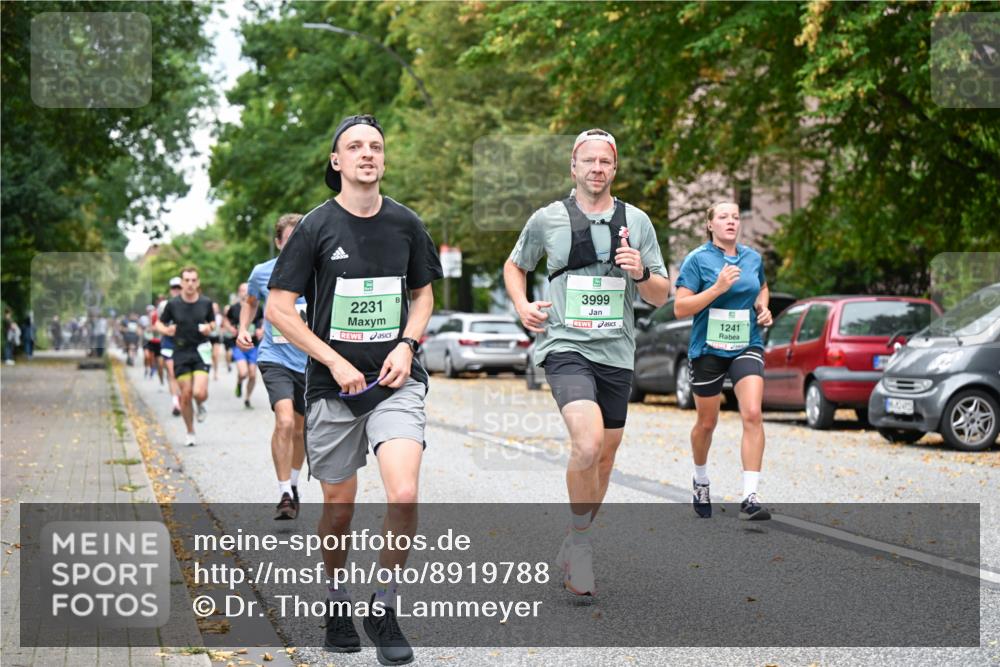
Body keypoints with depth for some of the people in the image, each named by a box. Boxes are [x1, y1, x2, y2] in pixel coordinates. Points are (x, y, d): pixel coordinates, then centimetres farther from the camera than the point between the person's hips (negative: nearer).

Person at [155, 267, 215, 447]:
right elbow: (159, 324, 9)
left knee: (200, 393, -17)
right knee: (185, 395, 2)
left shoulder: (206, 303, 0)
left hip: (201, 351, 0)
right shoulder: (173, 304, -3)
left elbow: (212, 322, 16)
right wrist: (166, 330, -13)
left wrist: (209, 328, -6)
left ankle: (201, 406, 22)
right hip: (181, 353, 0)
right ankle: (190, 432, 21)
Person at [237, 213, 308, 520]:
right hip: (275, 359, -2)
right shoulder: (262, 273, -2)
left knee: (300, 429, 14)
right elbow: (250, 302, 20)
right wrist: (243, 330, 5)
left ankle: (293, 484, 38)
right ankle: (285, 495, -15)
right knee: (285, 421, -22)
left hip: (311, 362, 2)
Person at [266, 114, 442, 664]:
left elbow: (423, 292, 18)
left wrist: (406, 344, -1)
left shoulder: (405, 223, 4)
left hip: (396, 381, 1)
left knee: (403, 496, -18)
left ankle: (383, 609, 1)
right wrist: (336, 362, -11)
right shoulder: (316, 226, -4)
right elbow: (278, 308, -4)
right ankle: (336, 601, 34)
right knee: (339, 505, 9)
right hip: (333, 387, -1)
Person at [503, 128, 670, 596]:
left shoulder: (636, 221, 8)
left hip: (616, 352, 4)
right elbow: (515, 265, 20)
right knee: (588, 443, -25)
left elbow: (661, 297, 11)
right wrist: (522, 305, 1)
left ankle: (577, 542, 32)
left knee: (604, 457, 11)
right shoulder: (547, 219, 2)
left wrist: (641, 274, -10)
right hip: (566, 347, -4)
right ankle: (578, 539, -5)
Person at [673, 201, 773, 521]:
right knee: (707, 423, 11)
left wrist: (763, 308, 6)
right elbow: (680, 307, -12)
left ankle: (749, 497, -18)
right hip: (708, 350, -2)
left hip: (747, 347, 2)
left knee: (752, 414, -18)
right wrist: (718, 288, -21)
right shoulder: (697, 259, -6)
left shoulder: (753, 257, 7)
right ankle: (701, 481, 40)